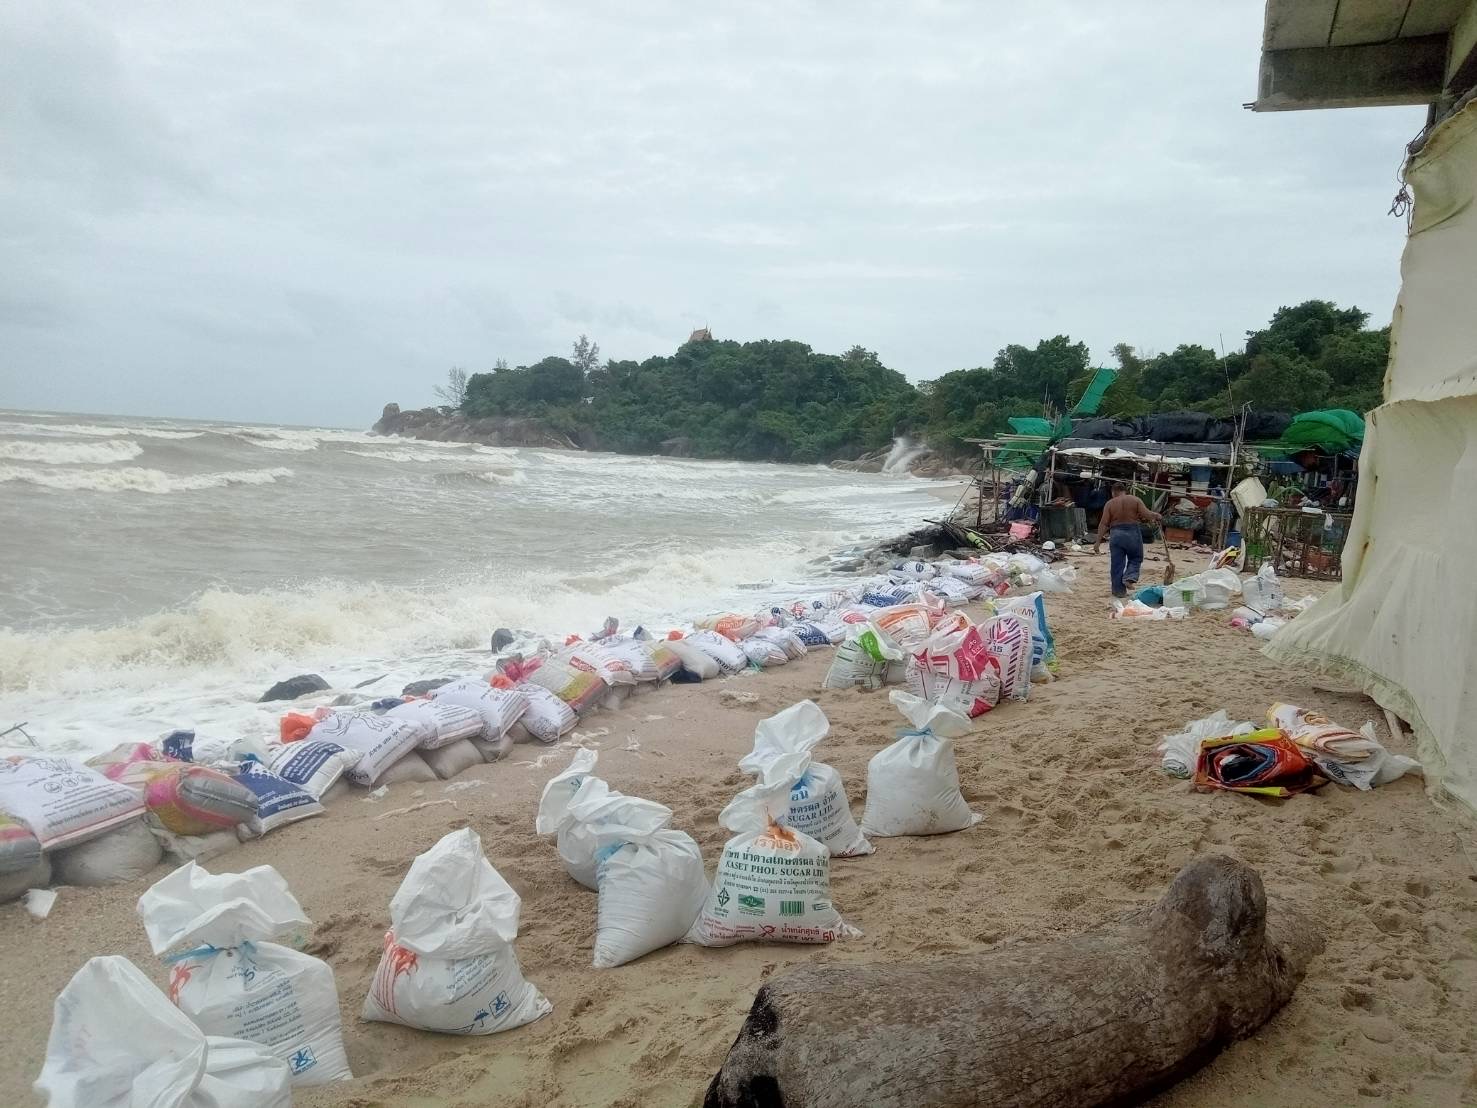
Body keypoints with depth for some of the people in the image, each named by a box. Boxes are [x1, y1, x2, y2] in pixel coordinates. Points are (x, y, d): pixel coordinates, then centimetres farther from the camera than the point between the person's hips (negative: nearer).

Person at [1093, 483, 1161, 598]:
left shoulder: (1109, 504, 1)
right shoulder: (1135, 500, 2)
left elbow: (1103, 524, -4)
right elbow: (1146, 514, -7)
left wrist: (1098, 541, -3)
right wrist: (1156, 515, 14)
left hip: (1116, 534, 0)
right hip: (1133, 532, 0)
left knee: (1117, 564, 6)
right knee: (1135, 559, 18)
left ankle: (1119, 590, 10)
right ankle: (1130, 578, -5)